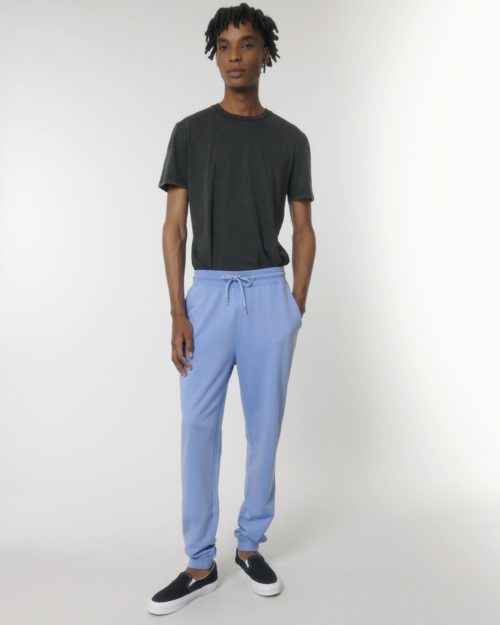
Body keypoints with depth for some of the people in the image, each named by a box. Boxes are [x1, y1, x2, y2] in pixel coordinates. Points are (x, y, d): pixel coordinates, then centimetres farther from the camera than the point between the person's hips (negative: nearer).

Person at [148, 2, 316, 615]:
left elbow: (303, 231, 8)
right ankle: (200, 563, 14)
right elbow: (174, 227, 0)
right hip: (209, 293, -1)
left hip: (270, 293, 1)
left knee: (264, 426, 7)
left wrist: (297, 306, -1)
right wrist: (177, 312, -8)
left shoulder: (291, 139, 7)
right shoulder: (189, 131, 4)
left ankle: (250, 545, 25)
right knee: (198, 428, 0)